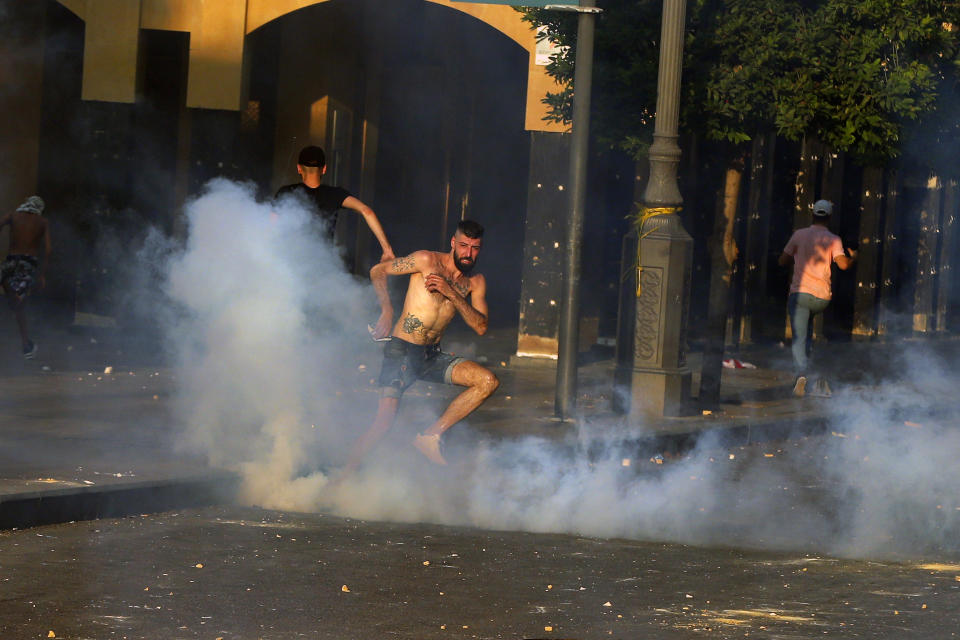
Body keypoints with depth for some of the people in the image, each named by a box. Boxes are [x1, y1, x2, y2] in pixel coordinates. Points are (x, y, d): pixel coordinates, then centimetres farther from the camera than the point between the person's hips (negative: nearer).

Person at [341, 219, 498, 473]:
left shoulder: (475, 282, 8)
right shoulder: (427, 261, -6)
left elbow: (481, 327, -2)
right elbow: (378, 271, 0)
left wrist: (452, 294, -14)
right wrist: (387, 311, -12)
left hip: (432, 356, 6)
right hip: (402, 350, -6)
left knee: (488, 381, -13)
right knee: (385, 418, -21)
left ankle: (431, 436, -8)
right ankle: (344, 475, -7)